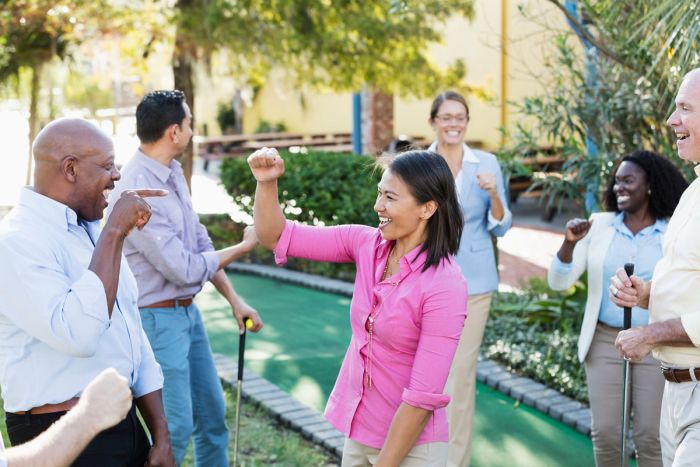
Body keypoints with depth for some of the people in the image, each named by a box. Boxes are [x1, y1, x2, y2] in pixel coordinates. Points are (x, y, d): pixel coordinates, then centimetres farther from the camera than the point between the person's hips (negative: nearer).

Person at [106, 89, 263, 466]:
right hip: (158, 318, -9)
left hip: (187, 311, 9)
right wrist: (245, 246, -9)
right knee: (176, 428, -2)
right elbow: (184, 269, -22)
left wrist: (234, 300, 7)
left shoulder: (173, 173, 4)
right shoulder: (136, 192, -24)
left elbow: (200, 243, 10)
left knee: (212, 413, 18)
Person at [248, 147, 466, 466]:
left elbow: (423, 397, -21)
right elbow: (276, 236, 0)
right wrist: (267, 183, -17)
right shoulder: (367, 244, -4)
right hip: (358, 431, 6)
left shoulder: (444, 285, -22)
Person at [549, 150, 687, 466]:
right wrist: (569, 242, -17)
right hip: (605, 341, 2)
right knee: (605, 432, 2)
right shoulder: (599, 225, 1)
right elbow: (559, 282, -2)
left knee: (651, 436, 1)